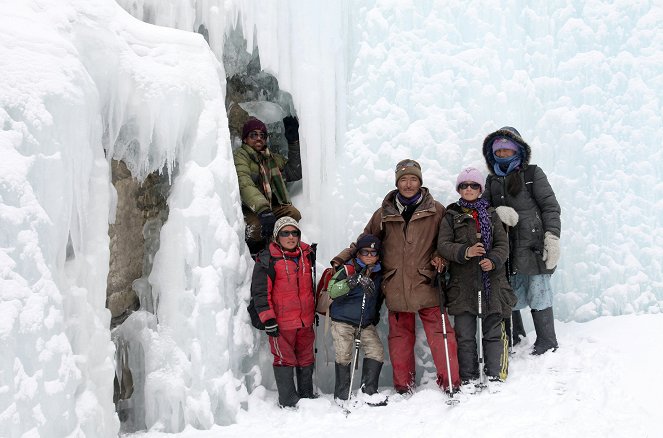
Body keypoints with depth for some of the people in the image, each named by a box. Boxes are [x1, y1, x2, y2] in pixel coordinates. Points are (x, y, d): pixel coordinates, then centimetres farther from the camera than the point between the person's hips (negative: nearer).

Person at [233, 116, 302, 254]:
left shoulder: (273, 158, 20)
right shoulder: (240, 155, -3)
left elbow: (295, 173, 11)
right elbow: (245, 185, -21)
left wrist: (293, 142, 5)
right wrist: (263, 210, -38)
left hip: (271, 208, 6)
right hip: (249, 210, -6)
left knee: (293, 214, -24)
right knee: (258, 227, -36)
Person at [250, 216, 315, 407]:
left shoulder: (306, 254, 9)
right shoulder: (267, 259, -10)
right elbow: (260, 292, -10)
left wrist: (314, 311, 25)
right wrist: (268, 319, -14)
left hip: (305, 320, 6)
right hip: (281, 321, -6)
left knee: (306, 359, 15)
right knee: (285, 359, 0)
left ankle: (306, 396, 30)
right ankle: (288, 402, 11)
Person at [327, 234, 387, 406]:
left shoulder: (379, 275, 7)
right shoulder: (348, 270, -10)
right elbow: (332, 290, -26)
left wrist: (375, 316, 19)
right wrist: (355, 280, -36)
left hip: (366, 323, 5)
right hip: (342, 321, -5)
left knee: (376, 351, -5)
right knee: (344, 356, -7)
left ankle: (369, 390, 7)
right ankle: (342, 395, 6)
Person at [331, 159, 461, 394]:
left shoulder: (436, 211, 4)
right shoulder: (384, 214, 9)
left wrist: (440, 257, -7)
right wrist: (340, 259, 6)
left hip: (426, 285, -2)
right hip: (395, 288, 2)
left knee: (440, 334, -6)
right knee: (400, 337, 7)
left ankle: (450, 383, 5)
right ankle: (403, 386, 17)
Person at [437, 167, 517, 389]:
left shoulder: (491, 214, 13)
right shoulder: (451, 216, 9)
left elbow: (503, 244, 7)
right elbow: (443, 245, -2)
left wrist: (493, 260, -12)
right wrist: (465, 252, -18)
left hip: (492, 282, 1)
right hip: (463, 284, -1)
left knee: (493, 332, 3)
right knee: (465, 335, 0)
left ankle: (496, 376, 11)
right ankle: (468, 379, 9)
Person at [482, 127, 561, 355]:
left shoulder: (532, 173, 6)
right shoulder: (492, 180, 20)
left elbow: (550, 206, 1)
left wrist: (552, 237, -10)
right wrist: (497, 212, -9)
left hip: (534, 247, -4)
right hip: (507, 250, 4)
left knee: (538, 296, -3)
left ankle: (547, 345, 7)